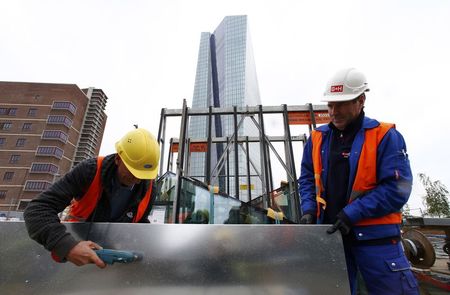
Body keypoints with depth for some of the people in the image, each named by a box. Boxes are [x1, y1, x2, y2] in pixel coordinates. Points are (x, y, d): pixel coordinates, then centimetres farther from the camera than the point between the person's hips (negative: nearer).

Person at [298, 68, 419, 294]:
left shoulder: (385, 137, -7)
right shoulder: (317, 138, 5)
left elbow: (397, 188, -13)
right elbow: (307, 178, 10)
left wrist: (351, 213, -19)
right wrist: (309, 209, -3)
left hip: (375, 235, -3)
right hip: (330, 233, 4)